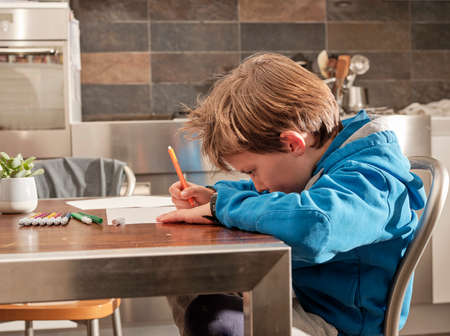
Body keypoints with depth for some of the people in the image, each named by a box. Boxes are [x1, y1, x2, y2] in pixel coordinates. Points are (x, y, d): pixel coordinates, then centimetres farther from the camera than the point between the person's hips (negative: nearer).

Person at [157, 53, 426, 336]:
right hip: (298, 299, 10)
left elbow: (313, 225, -47)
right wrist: (215, 195, 6)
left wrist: (223, 205, -30)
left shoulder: (371, 177, -25)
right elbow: (271, 194, 27)